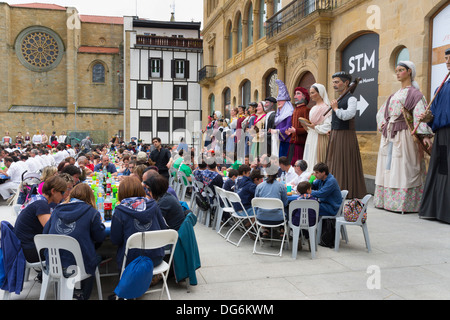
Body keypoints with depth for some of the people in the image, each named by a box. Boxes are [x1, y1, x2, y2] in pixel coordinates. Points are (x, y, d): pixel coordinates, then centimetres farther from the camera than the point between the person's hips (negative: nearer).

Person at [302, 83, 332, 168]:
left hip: (320, 140, -8)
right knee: (309, 162, 7)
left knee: (317, 164, -7)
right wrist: (306, 125, 2)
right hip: (311, 139, 8)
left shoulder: (326, 107, -9)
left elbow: (327, 127, -16)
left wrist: (314, 126, -17)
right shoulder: (313, 108, 17)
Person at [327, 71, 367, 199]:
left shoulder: (351, 98, -8)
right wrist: (331, 130, 11)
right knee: (334, 164, 9)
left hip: (346, 136, -8)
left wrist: (336, 108, -12)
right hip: (334, 136, 8)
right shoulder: (338, 100, 17)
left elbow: (348, 115, -25)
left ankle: (348, 195, 2)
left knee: (345, 165, -5)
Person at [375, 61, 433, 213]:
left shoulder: (415, 94, -2)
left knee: (402, 169, -8)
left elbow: (420, 115, -14)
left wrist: (425, 135, -25)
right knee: (388, 167, 7)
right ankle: (386, 200, 14)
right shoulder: (395, 94, 20)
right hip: (389, 135, 7)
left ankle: (404, 202, -4)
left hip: (403, 135, -7)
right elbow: (382, 111, 24)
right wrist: (382, 123, 4)